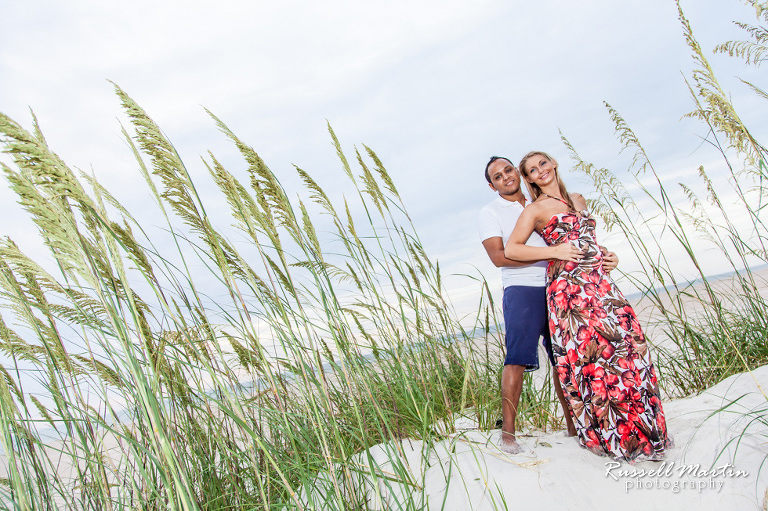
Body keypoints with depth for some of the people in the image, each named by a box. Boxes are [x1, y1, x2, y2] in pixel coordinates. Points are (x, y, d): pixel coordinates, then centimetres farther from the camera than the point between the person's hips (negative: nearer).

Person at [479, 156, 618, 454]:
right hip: (521, 290, -5)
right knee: (517, 358, -13)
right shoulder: (489, 213, 4)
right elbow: (499, 256, -10)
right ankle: (508, 432, -7)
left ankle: (573, 424, 18)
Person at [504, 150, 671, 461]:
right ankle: (608, 434, 2)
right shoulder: (535, 209, 2)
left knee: (628, 342, -2)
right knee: (590, 353, -11)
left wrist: (605, 255, 19)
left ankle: (639, 429, 12)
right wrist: (555, 252, -11)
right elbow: (510, 250, -6)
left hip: (599, 281, 6)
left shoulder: (578, 200, 21)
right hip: (567, 284, -6)